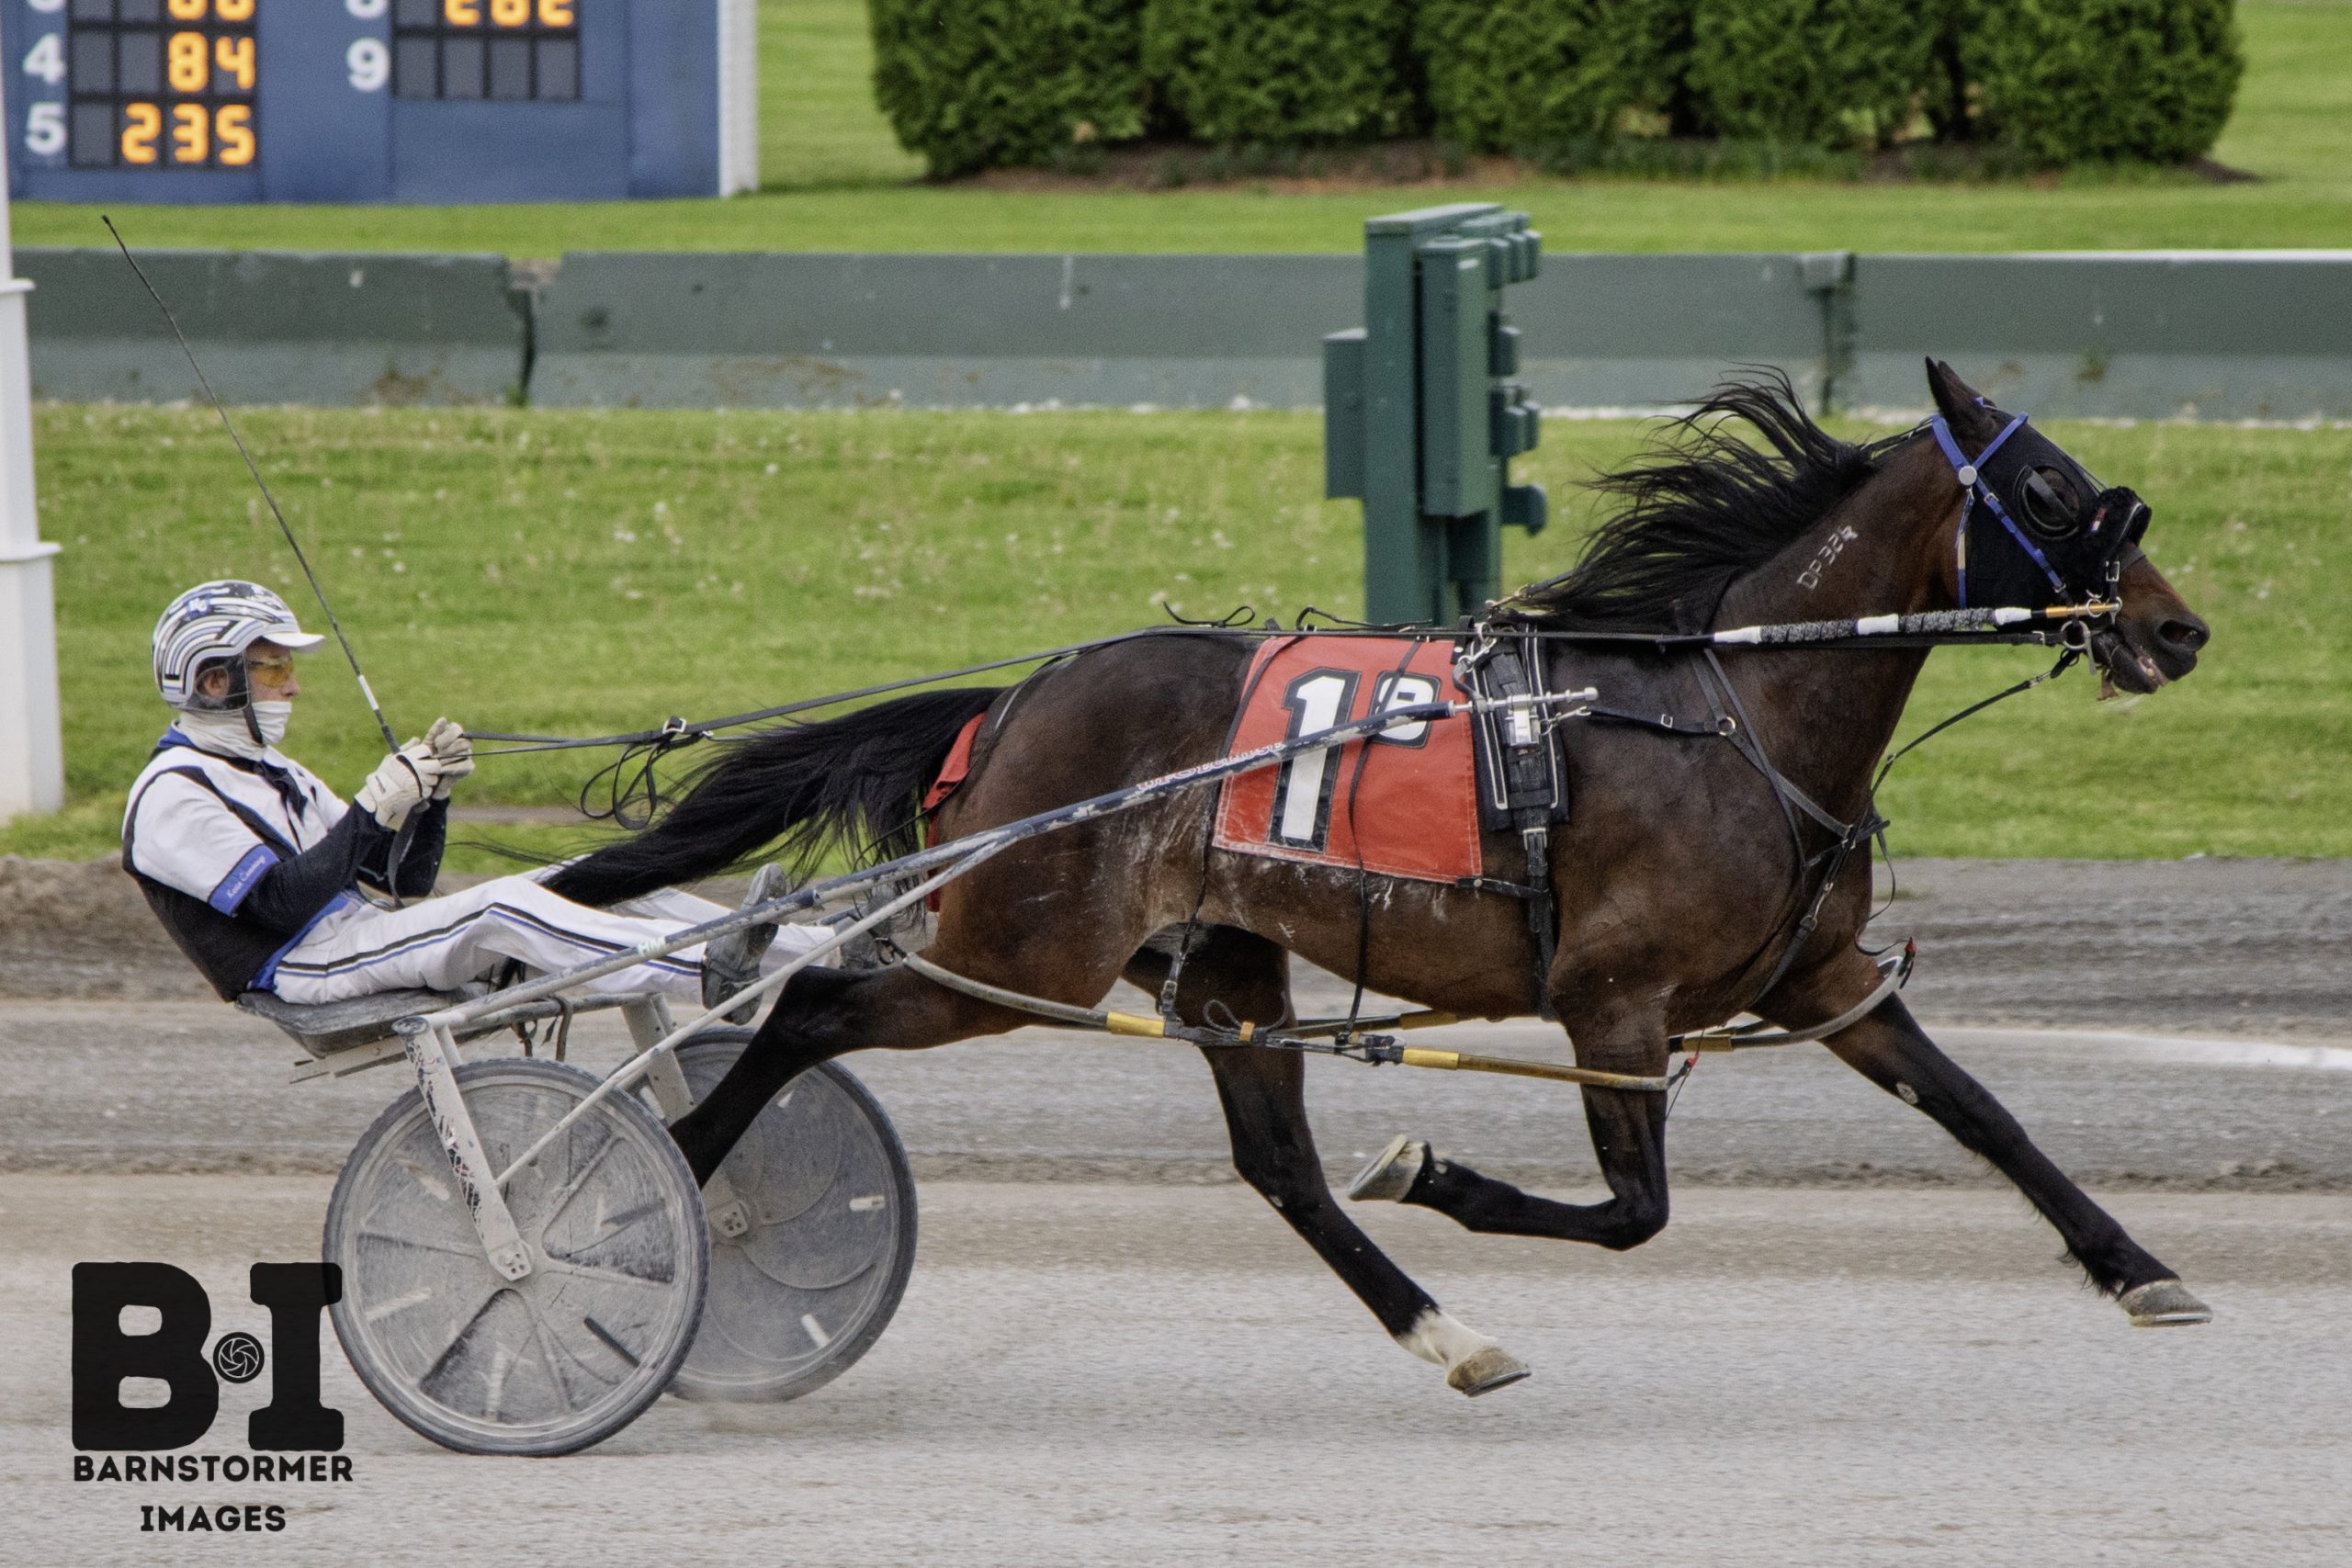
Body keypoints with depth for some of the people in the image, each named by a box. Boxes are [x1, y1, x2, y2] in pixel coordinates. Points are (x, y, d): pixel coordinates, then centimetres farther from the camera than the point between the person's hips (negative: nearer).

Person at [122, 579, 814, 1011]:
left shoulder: (276, 775, 25)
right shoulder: (172, 796, -4)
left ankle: (813, 950, -13)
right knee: (503, 908, -31)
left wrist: (428, 798, 1)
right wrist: (376, 807, -17)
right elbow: (283, 902, -18)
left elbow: (400, 885, 19)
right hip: (308, 968, -9)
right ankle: (712, 975, -43)